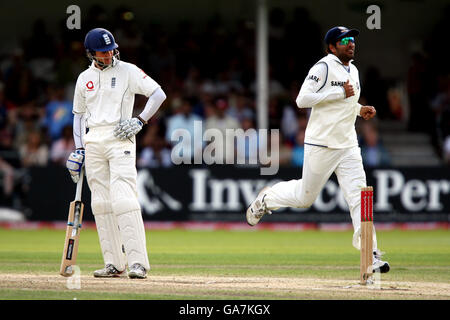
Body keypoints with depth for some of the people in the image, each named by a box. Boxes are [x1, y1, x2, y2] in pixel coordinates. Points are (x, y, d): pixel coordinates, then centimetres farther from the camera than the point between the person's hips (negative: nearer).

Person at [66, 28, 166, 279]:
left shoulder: (127, 71, 0)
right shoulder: (84, 78, 14)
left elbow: (159, 93, -2)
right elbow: (79, 114, 21)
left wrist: (140, 121, -9)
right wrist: (79, 150, 13)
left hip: (120, 138, -5)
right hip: (93, 141, 5)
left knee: (123, 199, -17)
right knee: (101, 202, 3)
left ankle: (138, 261, -20)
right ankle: (114, 263, 7)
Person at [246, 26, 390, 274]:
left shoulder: (353, 70, 15)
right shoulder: (324, 67, -11)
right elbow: (303, 99, -21)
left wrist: (359, 109, 9)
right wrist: (341, 93, -21)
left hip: (348, 146, 6)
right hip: (321, 145, -6)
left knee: (358, 196, -6)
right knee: (305, 196, 6)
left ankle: (371, 255, -9)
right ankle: (267, 199, 34)